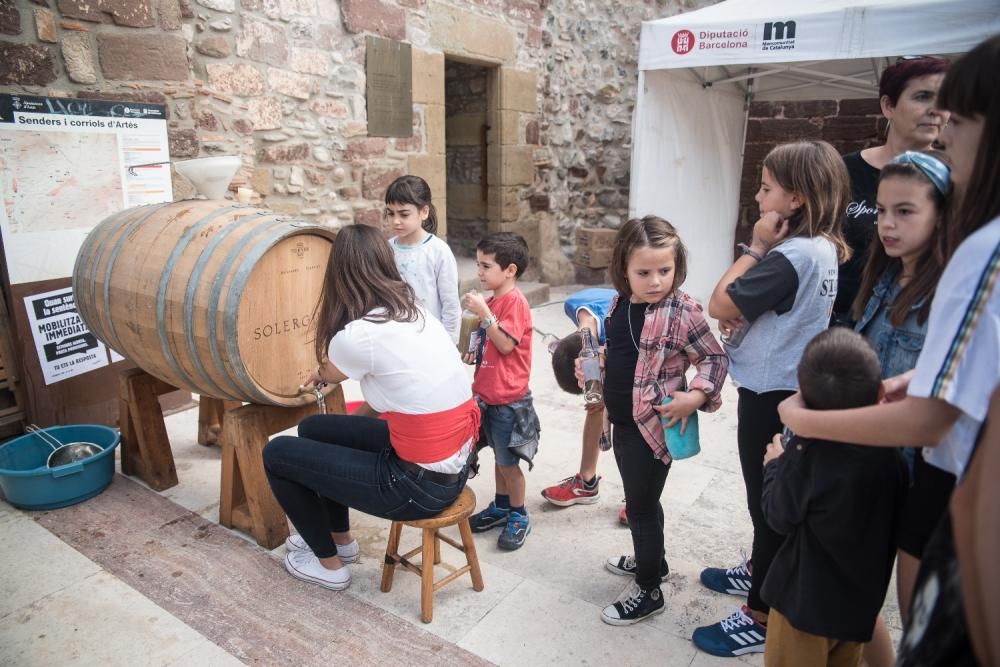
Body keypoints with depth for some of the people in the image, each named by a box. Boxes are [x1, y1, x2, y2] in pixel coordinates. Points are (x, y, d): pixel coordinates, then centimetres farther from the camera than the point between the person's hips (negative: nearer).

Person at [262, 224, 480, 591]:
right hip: (451, 467, 8)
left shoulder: (357, 334, -20)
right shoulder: (414, 311, 4)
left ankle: (328, 563, 25)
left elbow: (325, 374, 4)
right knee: (314, 428, 23)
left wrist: (324, 324, 17)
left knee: (277, 453, 8)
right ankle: (341, 538, 40)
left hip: (420, 484, -8)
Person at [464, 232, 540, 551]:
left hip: (507, 398, -8)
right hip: (488, 393, 8)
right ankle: (501, 506, 34)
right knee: (499, 456, 20)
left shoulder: (514, 301, -17)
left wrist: (483, 312, -26)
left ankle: (518, 517, 20)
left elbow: (506, 345, -24)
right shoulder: (493, 300, 10)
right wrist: (473, 352, 5)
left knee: (508, 460, 3)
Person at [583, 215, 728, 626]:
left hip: (653, 425, -7)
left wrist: (696, 396, -27)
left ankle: (648, 590, 24)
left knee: (641, 505, 5)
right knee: (639, 500, 23)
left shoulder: (681, 313, -20)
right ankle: (650, 560, 46)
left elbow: (715, 359, -13)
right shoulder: (620, 303, 1)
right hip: (622, 420, 7)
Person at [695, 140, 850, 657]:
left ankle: (761, 617, 19)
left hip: (771, 395, -10)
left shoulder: (793, 254, -25)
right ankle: (760, 572, 44)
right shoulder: (821, 248, 6)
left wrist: (756, 246, -18)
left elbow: (719, 305, -25)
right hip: (783, 388, 10)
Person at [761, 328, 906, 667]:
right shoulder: (890, 454, -15)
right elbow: (892, 524, 4)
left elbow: (779, 517, -14)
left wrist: (775, 466, 0)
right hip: (863, 598, 5)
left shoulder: (805, 455, -30)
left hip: (807, 601, -4)